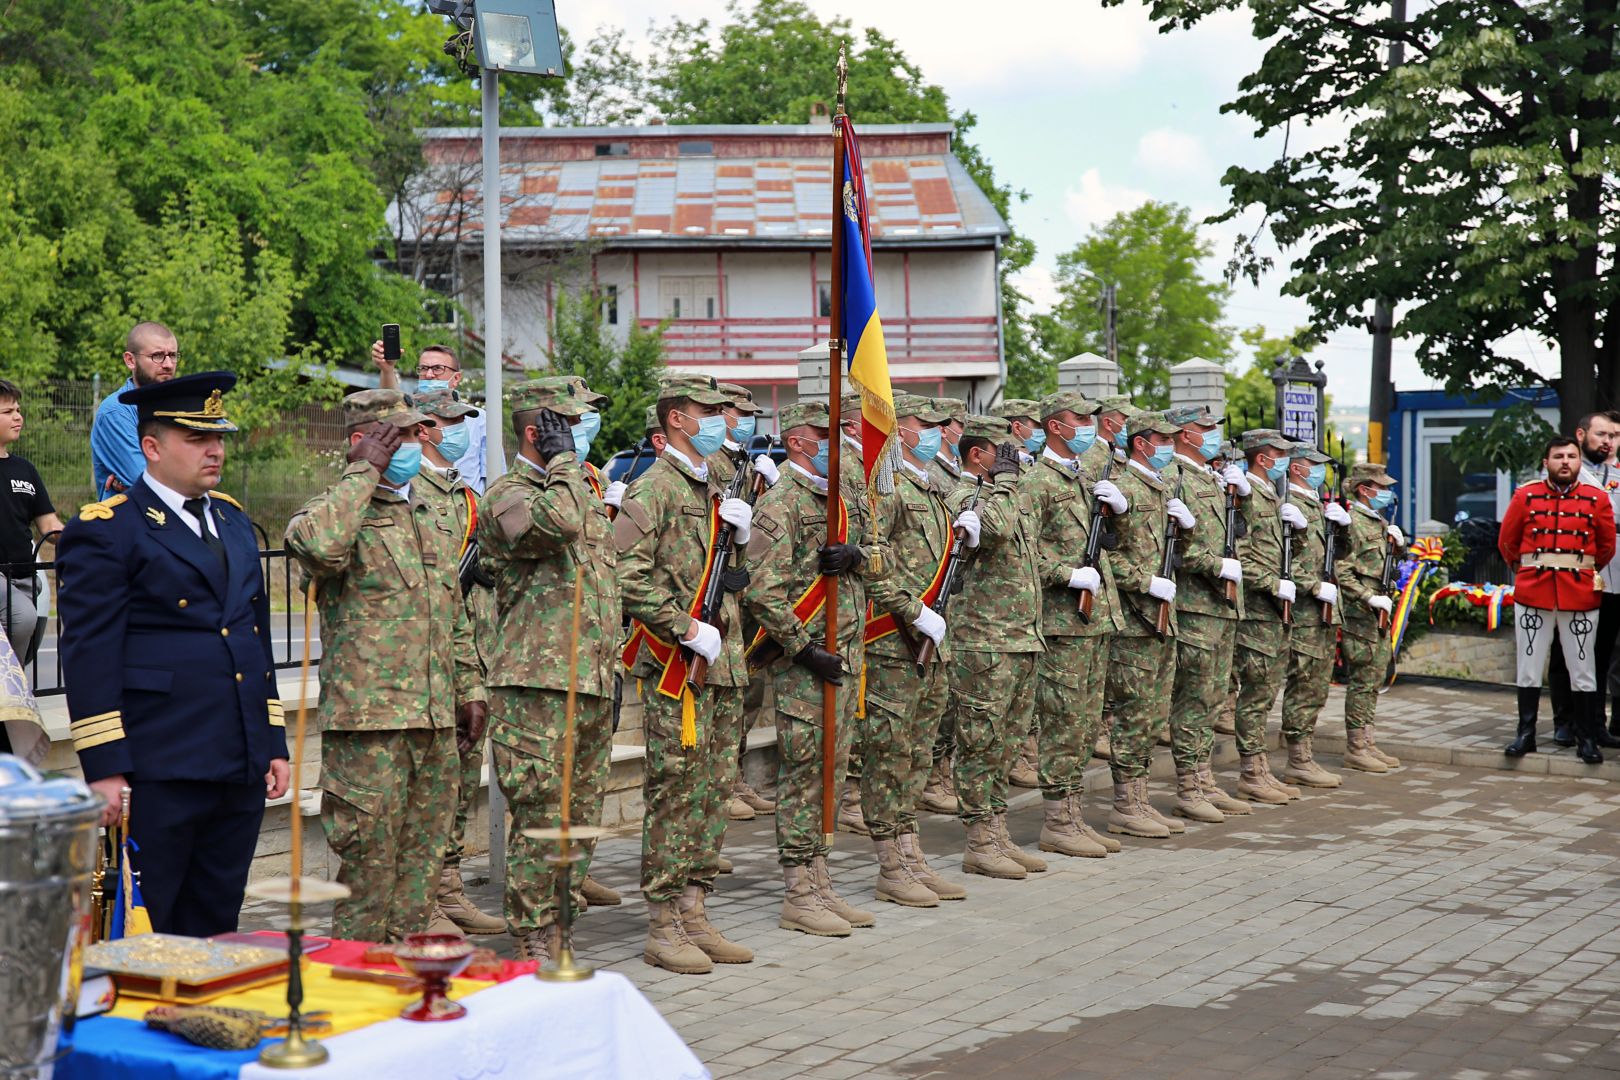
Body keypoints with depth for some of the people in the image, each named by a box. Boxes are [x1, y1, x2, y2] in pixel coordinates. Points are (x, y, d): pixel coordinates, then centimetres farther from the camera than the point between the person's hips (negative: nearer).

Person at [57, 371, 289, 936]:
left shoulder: (233, 520, 16)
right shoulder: (103, 531, -6)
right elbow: (90, 657, -10)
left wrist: (275, 742, 16)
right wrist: (103, 768, -15)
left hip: (241, 769, 7)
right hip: (159, 775, -7)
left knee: (214, 931, 11)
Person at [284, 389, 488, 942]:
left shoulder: (429, 512, 17)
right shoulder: (337, 508, -6)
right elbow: (317, 545, -33)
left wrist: (470, 689, 20)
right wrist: (364, 472, -21)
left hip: (437, 720, 7)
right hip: (369, 718, -7)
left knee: (423, 862, 13)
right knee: (370, 865, -3)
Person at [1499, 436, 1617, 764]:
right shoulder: (1525, 496, 2)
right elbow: (1507, 542, 11)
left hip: (1580, 597, 0)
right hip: (1532, 595, 0)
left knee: (1583, 672, 3)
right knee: (1530, 670, 5)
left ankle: (1587, 739, 10)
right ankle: (1526, 734, 13)